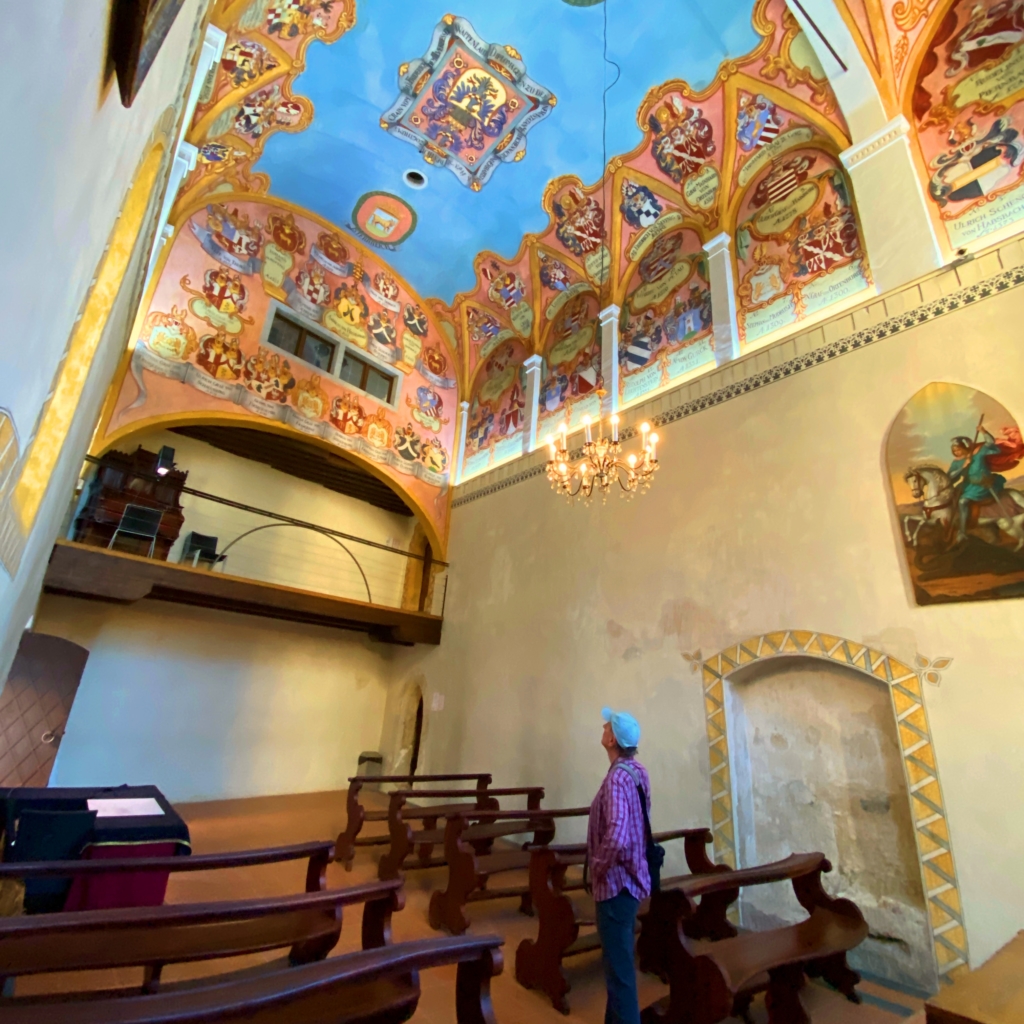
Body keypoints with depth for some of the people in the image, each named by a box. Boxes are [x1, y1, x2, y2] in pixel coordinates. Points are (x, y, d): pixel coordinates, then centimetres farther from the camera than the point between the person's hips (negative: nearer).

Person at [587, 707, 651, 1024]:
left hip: (615, 883, -10)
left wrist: (597, 867, -18)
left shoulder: (618, 778, -26)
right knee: (618, 961, 23)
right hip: (629, 878, 10)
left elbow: (615, 838, -36)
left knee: (619, 967, 4)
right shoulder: (637, 772, 4)